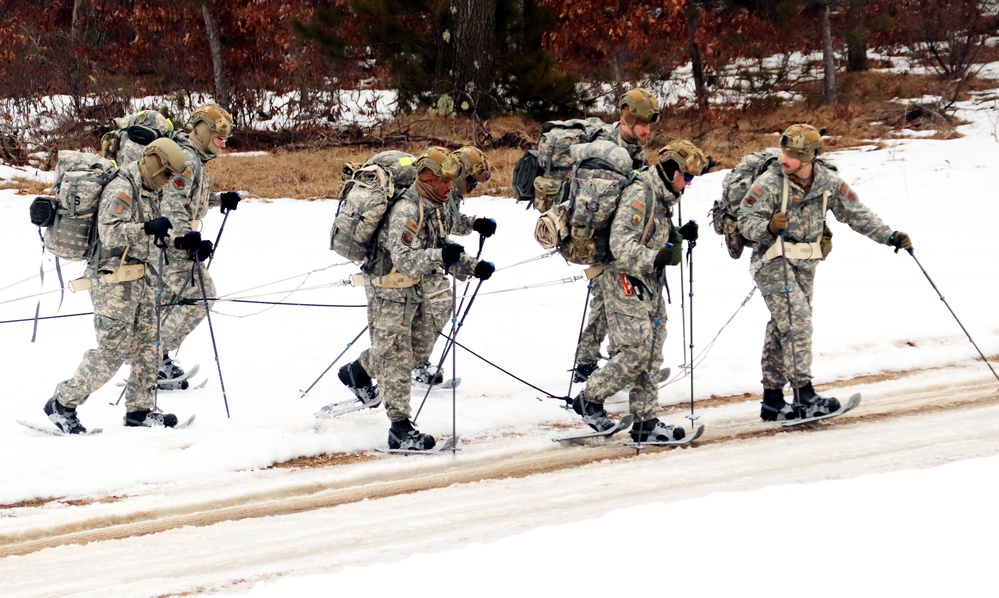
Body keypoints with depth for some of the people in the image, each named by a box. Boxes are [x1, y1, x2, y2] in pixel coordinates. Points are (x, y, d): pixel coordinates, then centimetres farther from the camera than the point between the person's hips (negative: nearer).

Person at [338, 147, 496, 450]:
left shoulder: (438, 208, 5)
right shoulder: (405, 210, -25)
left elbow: (441, 249, 18)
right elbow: (404, 258, -35)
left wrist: (472, 267, 4)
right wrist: (441, 256, -48)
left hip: (416, 289, 9)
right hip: (390, 291, -9)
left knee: (418, 349, 17)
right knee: (397, 358, -6)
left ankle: (359, 372, 39)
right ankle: (400, 429, -3)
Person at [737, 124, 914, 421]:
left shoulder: (829, 182, 0)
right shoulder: (769, 183, -13)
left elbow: (857, 214, 7)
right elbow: (746, 220, -13)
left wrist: (889, 237, 0)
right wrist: (768, 227, -34)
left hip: (805, 263, 5)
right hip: (773, 261, -5)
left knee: (782, 329, 9)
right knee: (796, 320, -19)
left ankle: (772, 400, 15)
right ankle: (804, 395, -23)